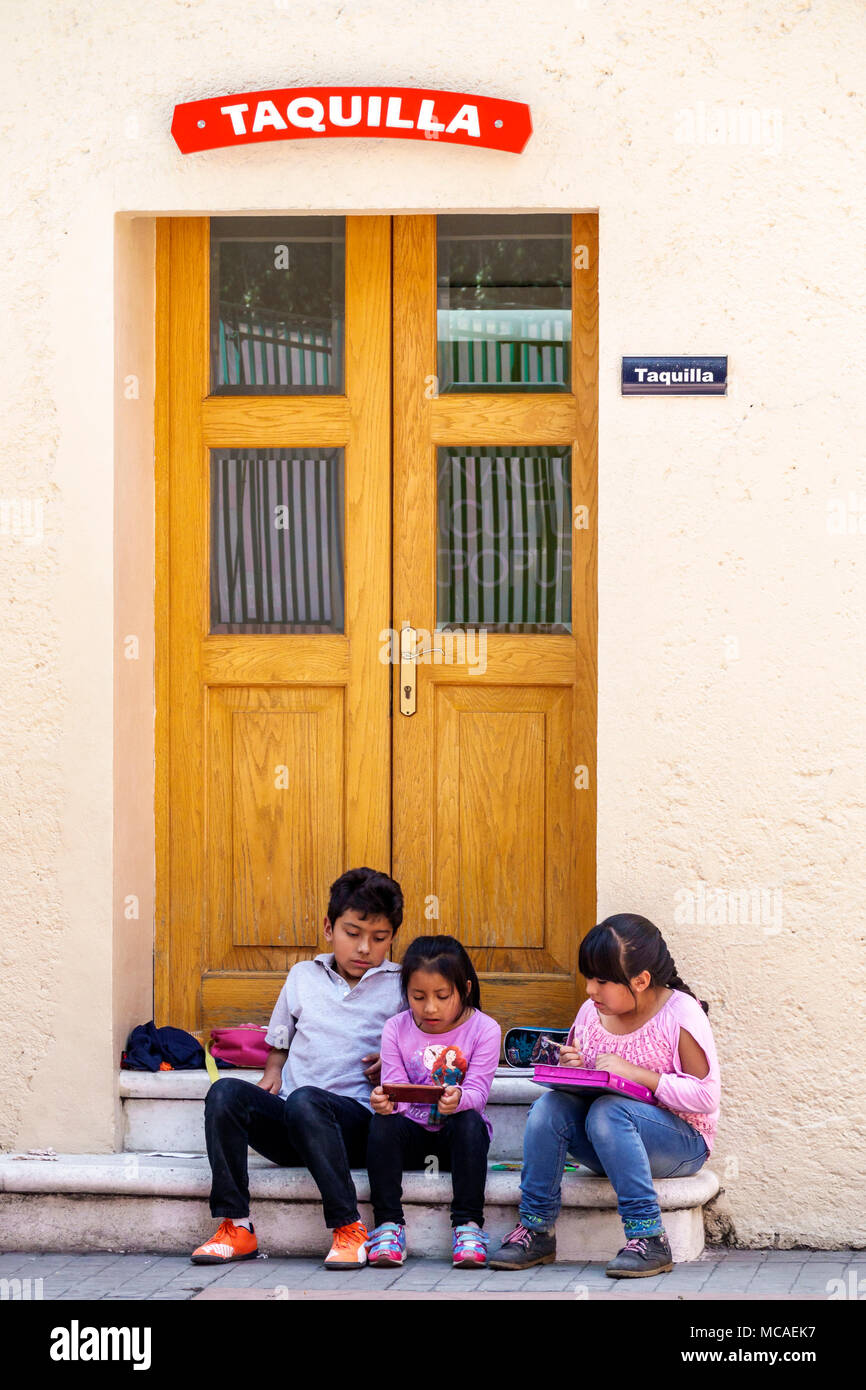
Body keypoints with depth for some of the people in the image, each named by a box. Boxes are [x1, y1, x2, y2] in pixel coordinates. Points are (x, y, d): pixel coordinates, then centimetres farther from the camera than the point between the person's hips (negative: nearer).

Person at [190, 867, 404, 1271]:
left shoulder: (400, 986, 12)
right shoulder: (303, 976, 20)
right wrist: (272, 1073, 8)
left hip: (353, 1121, -4)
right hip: (288, 1131, 4)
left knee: (304, 1101, -38)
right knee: (226, 1092, -26)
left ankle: (349, 1227, -35)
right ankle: (235, 1226, -25)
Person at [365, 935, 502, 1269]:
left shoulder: (484, 1029, -8)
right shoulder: (396, 1030, -1)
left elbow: (477, 1092, -17)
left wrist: (458, 1099, -42)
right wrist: (385, 1100, -34)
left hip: (457, 1130, -2)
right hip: (412, 1130, 2)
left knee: (469, 1123, -34)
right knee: (383, 1122, -29)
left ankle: (468, 1223, -33)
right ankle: (388, 1223, -28)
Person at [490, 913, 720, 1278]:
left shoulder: (680, 1015, -12)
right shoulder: (591, 1012, 6)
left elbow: (705, 1097, -18)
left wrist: (637, 1073, -23)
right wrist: (571, 1069, -8)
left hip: (681, 1144, -6)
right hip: (608, 1147, 6)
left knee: (607, 1112, -34)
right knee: (549, 1107, -21)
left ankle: (648, 1238, -33)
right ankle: (535, 1229, -16)